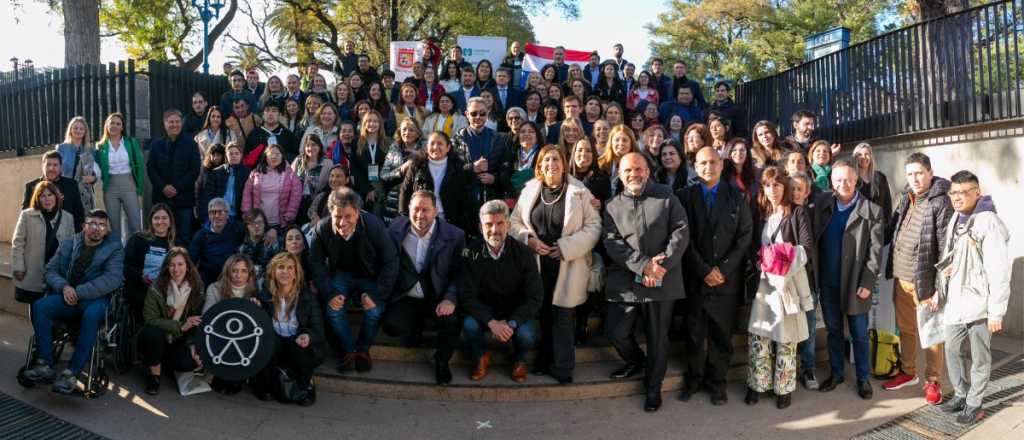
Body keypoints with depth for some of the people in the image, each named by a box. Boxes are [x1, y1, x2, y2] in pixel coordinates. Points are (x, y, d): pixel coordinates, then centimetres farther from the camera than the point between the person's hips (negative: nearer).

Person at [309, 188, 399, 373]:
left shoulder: (374, 226, -24)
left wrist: (376, 295, -24)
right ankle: (348, 349, 3)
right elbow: (316, 263, -7)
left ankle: (363, 349, 4)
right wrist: (329, 294, -19)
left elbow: (390, 262, -17)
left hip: (371, 276, -1)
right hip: (341, 274, 2)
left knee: (374, 310, -25)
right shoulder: (322, 229, -18)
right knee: (333, 308, -23)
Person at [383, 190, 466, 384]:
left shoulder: (454, 236, -9)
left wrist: (450, 299, -21)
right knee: (392, 325, -24)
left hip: (438, 297, -1)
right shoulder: (396, 228, -2)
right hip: (406, 297, 2)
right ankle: (415, 328, 16)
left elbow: (460, 273, -6)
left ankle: (442, 361, 5)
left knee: (451, 322, -29)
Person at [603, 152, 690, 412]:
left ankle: (653, 388, 27)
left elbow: (681, 232, -2)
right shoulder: (613, 206, 9)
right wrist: (643, 265, -17)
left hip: (662, 281, -1)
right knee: (616, 331, 0)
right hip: (625, 281, 2)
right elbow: (612, 243, -3)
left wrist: (662, 264, -15)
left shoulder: (666, 197, 5)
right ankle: (636, 361, 33)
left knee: (657, 337, 7)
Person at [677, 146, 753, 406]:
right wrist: (704, 270, -9)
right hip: (695, 278, 0)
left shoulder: (736, 196, 5)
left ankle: (717, 382, 21)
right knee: (694, 332, 6)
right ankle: (694, 378, 23)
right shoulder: (685, 196, 2)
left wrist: (724, 269, -9)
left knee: (721, 333, 6)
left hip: (727, 278, 0)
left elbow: (746, 235, 0)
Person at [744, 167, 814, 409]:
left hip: (788, 279, -4)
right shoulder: (760, 213, 12)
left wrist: (785, 257, -21)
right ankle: (756, 384, 12)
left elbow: (807, 247, -9)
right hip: (764, 279, 4)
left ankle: (784, 388, 14)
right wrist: (761, 259, -1)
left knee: (786, 336, 2)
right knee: (757, 334, 1)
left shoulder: (798, 213, -2)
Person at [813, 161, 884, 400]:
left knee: (859, 334, 9)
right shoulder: (822, 203, 2)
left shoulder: (872, 211, -6)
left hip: (855, 282, -3)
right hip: (828, 281, 3)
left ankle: (863, 378, 23)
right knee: (833, 330, 14)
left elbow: (875, 251, -7)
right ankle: (836, 373, 28)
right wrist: (814, 274, -2)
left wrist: (867, 283, -13)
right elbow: (813, 238, 5)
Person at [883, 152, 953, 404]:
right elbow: (891, 230, 16)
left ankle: (932, 381, 20)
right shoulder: (906, 199, 9)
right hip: (900, 278, 6)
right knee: (905, 329, 18)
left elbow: (946, 248, -15)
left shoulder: (941, 202, -12)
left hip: (925, 280, -6)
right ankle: (907, 372, 33)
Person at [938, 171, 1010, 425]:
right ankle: (961, 394, 31)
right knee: (952, 350, 14)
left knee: (979, 356, 7)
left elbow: (999, 270, -16)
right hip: (954, 301, 7)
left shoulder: (988, 222, -14)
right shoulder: (954, 221, 9)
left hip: (978, 303, -7)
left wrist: (997, 311, -16)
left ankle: (974, 403, 20)